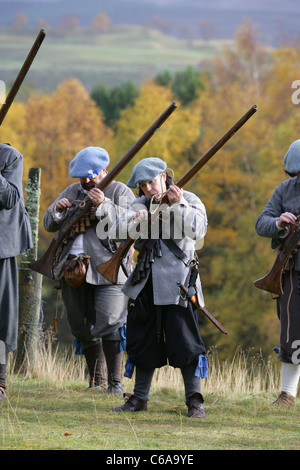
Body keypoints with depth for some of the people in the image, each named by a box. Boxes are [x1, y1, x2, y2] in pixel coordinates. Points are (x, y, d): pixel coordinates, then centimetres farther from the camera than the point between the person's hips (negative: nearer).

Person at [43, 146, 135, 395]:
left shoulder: (120, 192, 3)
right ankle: (96, 381, 20)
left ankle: (115, 382, -15)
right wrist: (57, 211, -5)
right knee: (82, 327, 9)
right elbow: (49, 225, 17)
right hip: (74, 269, 6)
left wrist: (104, 205, -22)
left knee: (109, 323, -17)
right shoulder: (72, 192, 18)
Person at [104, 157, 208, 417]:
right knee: (143, 340, 9)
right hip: (146, 284, 5)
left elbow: (197, 231, -15)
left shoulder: (189, 201, 1)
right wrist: (133, 223, -19)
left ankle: (194, 400, -3)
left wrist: (178, 205, -15)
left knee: (184, 341, -9)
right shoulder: (141, 205, 12)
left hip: (177, 283, -5)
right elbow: (116, 230, 0)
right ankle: (140, 398, 18)